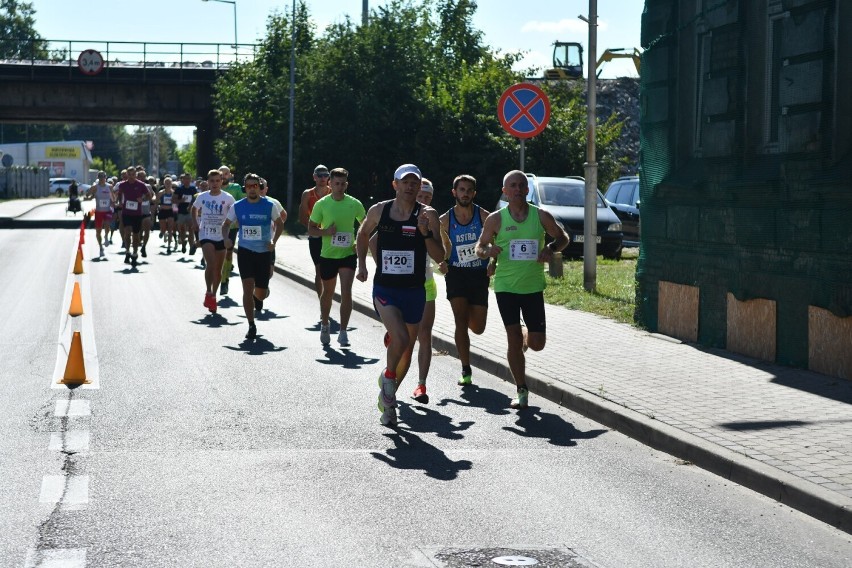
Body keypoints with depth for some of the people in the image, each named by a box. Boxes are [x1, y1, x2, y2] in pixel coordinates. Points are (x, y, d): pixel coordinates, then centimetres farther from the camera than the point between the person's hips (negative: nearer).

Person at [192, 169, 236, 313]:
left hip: (221, 236, 1)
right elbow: (194, 209, 22)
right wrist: (195, 222, 9)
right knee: (210, 263, -22)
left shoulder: (228, 198, -3)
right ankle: (208, 293, -11)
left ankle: (213, 296, 25)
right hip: (206, 235, -1)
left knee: (218, 269, 9)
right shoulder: (202, 197, 3)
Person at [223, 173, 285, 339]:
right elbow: (226, 224, 11)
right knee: (248, 287, -13)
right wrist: (226, 238, -8)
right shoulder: (237, 206, -1)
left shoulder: (270, 205, -4)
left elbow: (279, 224, 8)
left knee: (261, 293, 6)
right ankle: (251, 326, -5)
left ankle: (256, 297, 46)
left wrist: (273, 241, -7)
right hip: (245, 251, 0)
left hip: (264, 252, 0)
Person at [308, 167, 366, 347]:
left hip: (348, 254, -1)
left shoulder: (354, 204, -2)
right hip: (327, 255, 1)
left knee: (346, 292, -13)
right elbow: (311, 229, 2)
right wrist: (326, 232, -17)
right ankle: (324, 326, 38)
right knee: (328, 292, 15)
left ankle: (343, 331, -6)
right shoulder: (321, 204, -4)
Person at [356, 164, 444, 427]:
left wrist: (426, 233, -23)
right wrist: (362, 264, 10)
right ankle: (388, 377, 6)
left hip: (414, 291, 2)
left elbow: (440, 257, -8)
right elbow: (363, 233, 19)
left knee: (407, 349, 11)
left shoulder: (428, 215, -5)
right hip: (384, 289, -1)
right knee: (400, 338, -24)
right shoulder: (379, 211, -2)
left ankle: (388, 397, 33)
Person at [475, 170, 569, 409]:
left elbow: (563, 237, 11)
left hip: (533, 287, 1)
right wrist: (487, 251, -18)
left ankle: (526, 337, 38)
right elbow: (479, 247, 6)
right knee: (514, 339, -3)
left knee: (537, 344, 1)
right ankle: (522, 391, 8)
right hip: (506, 287, -1)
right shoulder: (496, 219, -1)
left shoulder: (541, 216, 1)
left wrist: (551, 248, -11)